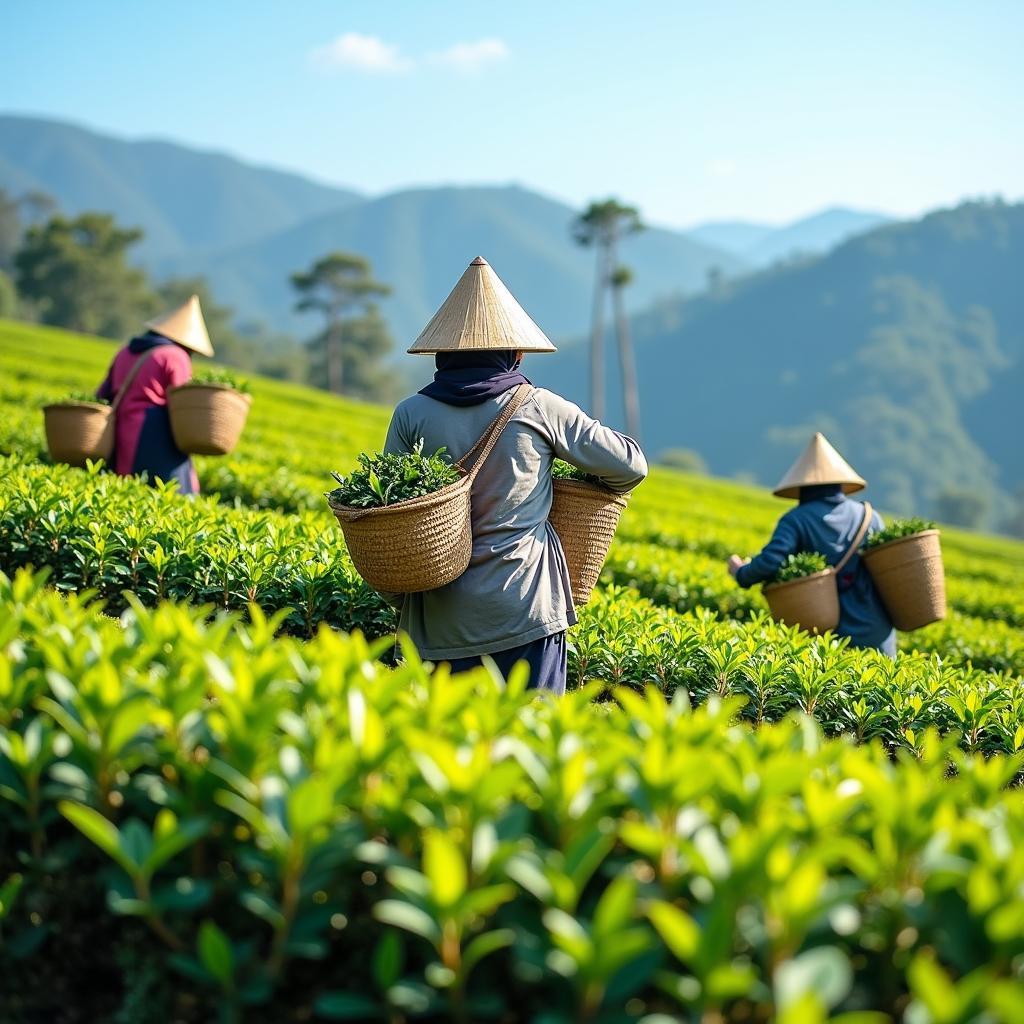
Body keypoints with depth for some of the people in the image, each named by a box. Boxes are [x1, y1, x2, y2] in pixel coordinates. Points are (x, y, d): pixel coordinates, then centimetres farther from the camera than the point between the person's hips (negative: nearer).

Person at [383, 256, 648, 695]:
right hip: (525, 608, -2)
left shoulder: (411, 414, 2)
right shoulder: (539, 408, -1)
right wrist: (598, 486, 25)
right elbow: (631, 465, 4)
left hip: (443, 615, 2)